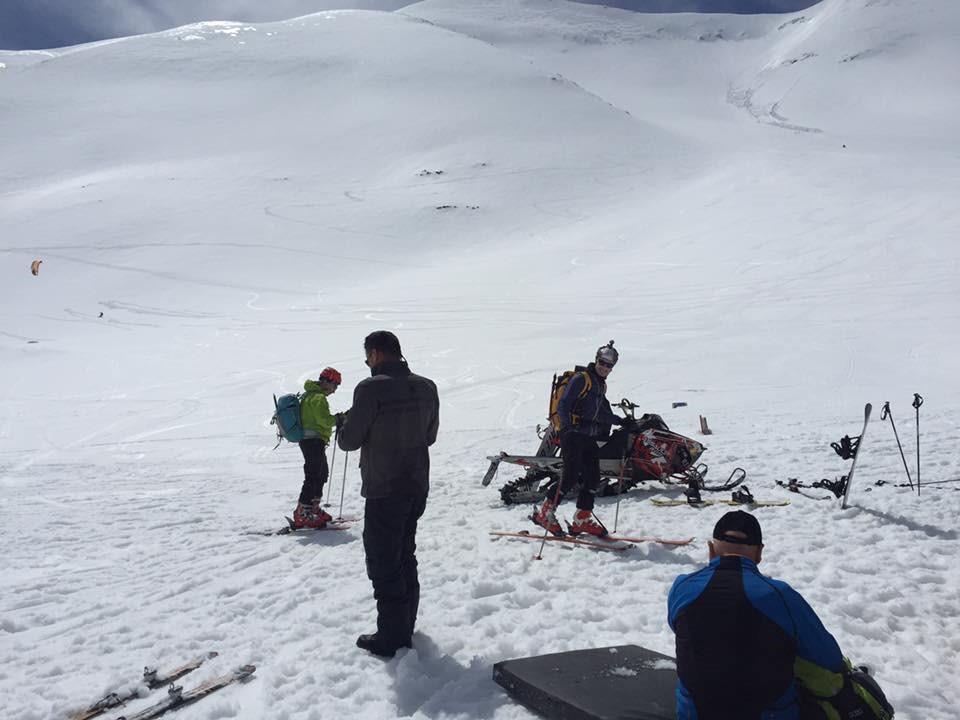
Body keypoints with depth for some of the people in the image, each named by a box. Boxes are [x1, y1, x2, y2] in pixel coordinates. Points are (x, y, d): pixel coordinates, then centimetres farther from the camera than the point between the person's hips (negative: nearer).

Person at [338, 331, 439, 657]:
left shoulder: (371, 388, -17)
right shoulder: (426, 387, 4)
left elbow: (349, 441, -12)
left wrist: (346, 424, 9)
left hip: (384, 490, -7)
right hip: (418, 486, 7)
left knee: (383, 562, 4)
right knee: (405, 556, 19)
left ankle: (391, 638, 11)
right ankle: (405, 628, 30)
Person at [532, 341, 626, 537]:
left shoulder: (601, 385, 18)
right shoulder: (580, 379, -9)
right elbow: (563, 406, -16)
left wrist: (620, 421, 23)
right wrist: (569, 426, -28)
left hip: (590, 437, 9)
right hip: (573, 434, -9)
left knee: (592, 477, 4)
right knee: (571, 476, -12)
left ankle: (582, 519, 13)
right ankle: (544, 513, 0)